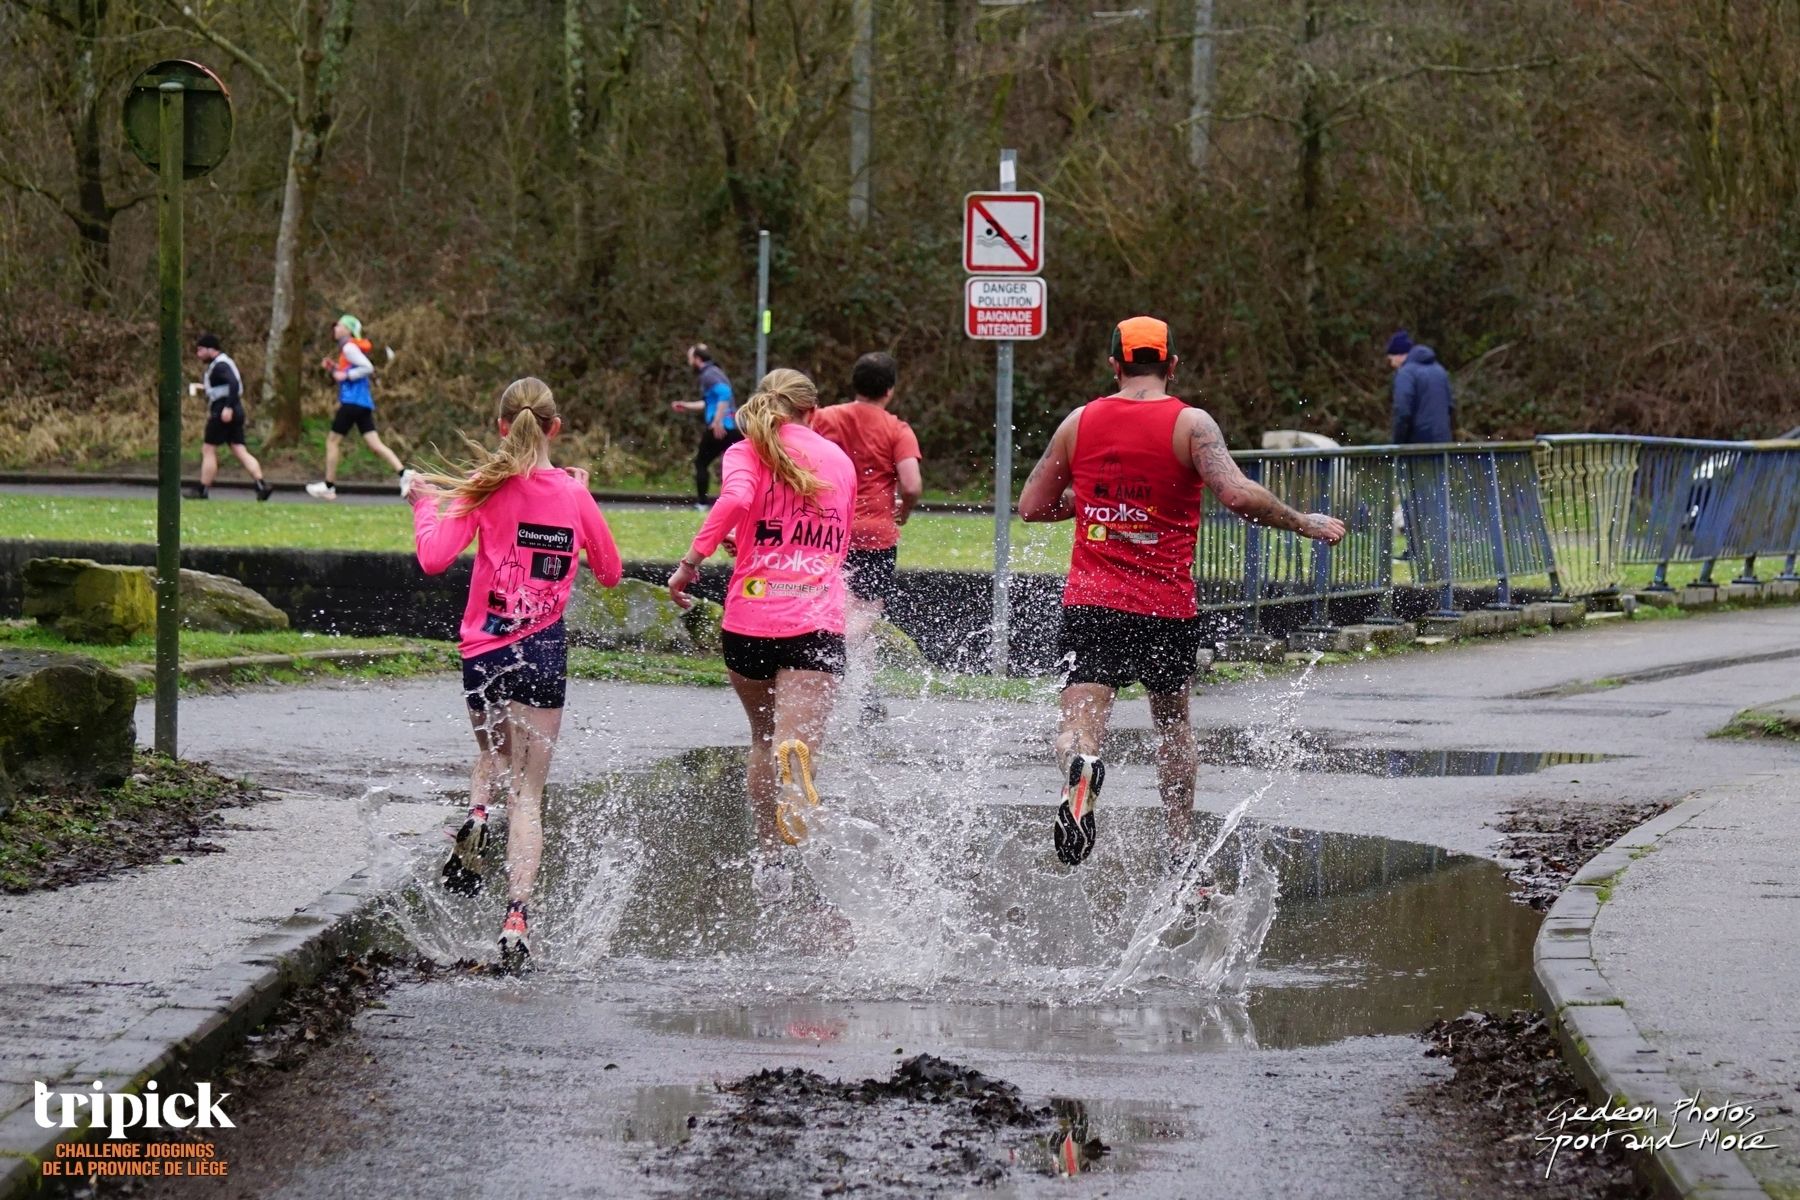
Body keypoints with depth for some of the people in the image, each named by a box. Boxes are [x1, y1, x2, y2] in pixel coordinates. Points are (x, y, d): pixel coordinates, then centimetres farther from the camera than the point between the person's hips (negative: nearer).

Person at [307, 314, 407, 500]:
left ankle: (328, 486, 7)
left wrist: (345, 375, -15)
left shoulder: (349, 347, -8)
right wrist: (334, 367, 17)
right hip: (364, 403, 9)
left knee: (332, 441, 2)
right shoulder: (349, 347, 21)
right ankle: (405, 474, -15)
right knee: (375, 444, -1)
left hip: (353, 401, -9)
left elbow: (368, 368, -18)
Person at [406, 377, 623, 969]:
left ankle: (477, 813, -1)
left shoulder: (488, 488, -6)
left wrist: (423, 502, 2)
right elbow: (610, 572, 13)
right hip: (544, 651, 0)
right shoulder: (574, 494, 0)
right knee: (527, 792, 3)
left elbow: (435, 558, -14)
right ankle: (517, 915, -12)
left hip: (485, 648, 0)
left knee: (492, 755, 30)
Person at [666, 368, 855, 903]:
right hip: (818, 623, 0)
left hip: (751, 618, 0)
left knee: (763, 737, 22)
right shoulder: (839, 461, 19)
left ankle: (770, 858, 26)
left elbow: (735, 498, -17)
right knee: (797, 741, -14)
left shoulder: (750, 451, 7)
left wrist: (691, 560, -11)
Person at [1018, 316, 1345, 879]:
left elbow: (1031, 505, 13)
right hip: (1167, 607, 0)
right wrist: (1306, 524, -5)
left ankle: (1081, 766, -45)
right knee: (1173, 722, 21)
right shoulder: (1190, 424, -4)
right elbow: (1238, 495, -18)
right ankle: (1180, 857, 24)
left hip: (1090, 601, 1)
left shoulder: (1080, 422, 7)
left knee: (1080, 723, -8)